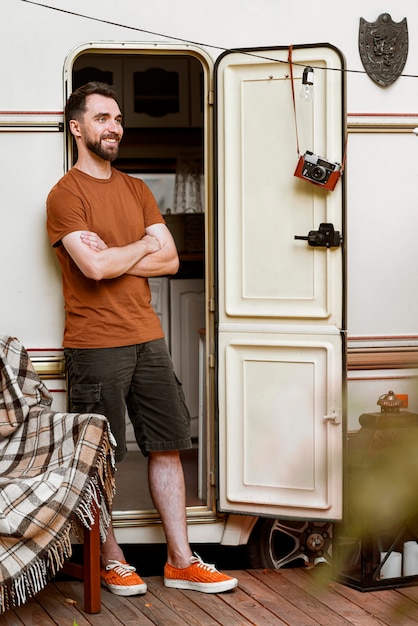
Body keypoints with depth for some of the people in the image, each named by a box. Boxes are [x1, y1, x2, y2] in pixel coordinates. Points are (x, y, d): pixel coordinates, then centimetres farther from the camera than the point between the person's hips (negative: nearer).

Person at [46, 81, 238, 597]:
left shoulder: (136, 189, 14)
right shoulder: (66, 194, -7)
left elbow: (169, 260, 6)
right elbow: (94, 268, -20)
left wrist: (111, 258, -9)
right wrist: (144, 245, -3)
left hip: (147, 337, 7)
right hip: (95, 344, -7)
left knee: (167, 446, 7)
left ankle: (180, 561, 14)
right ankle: (111, 561, 17)